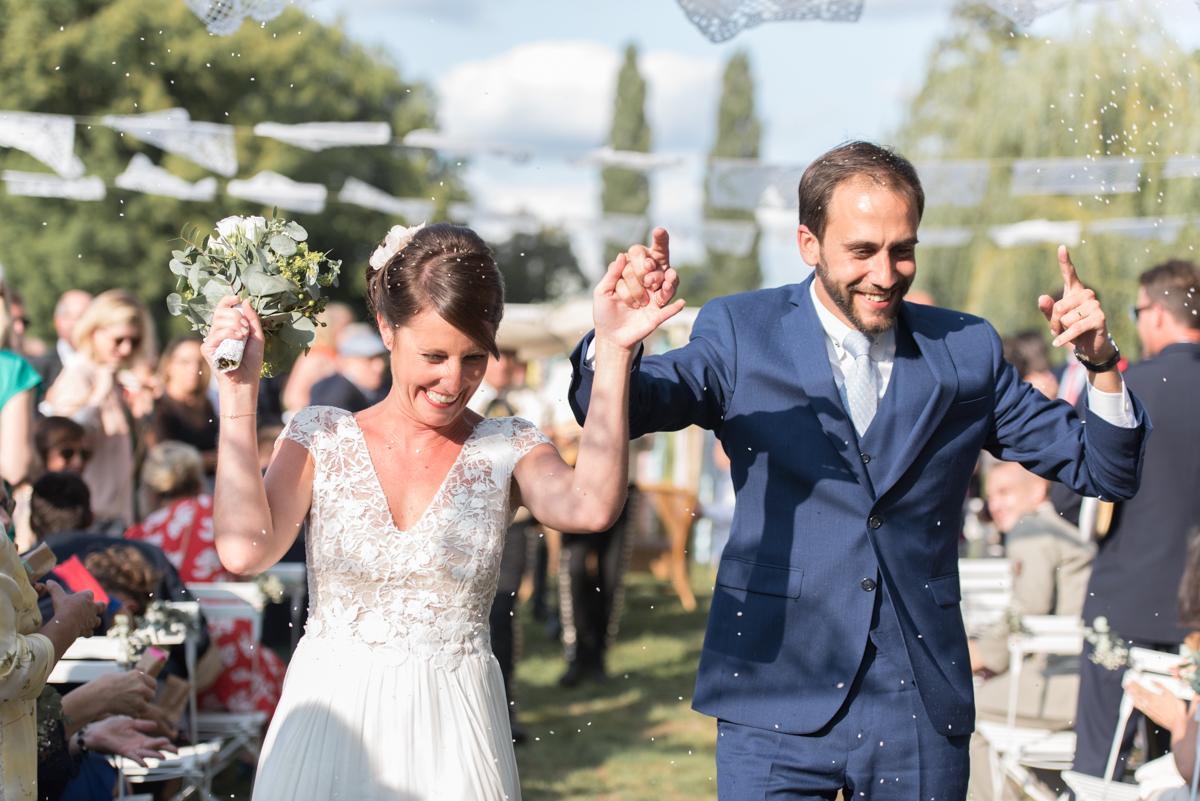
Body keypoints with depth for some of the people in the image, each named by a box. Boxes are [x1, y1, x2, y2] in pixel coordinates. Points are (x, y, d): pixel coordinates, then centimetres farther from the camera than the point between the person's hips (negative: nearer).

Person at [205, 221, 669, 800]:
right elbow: (245, 548, -15)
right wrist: (238, 390, -11)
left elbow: (591, 507, -23)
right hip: (327, 729, 1)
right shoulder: (321, 438, 1)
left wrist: (613, 351, -24)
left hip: (454, 736, 0)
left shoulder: (506, 449, -1)